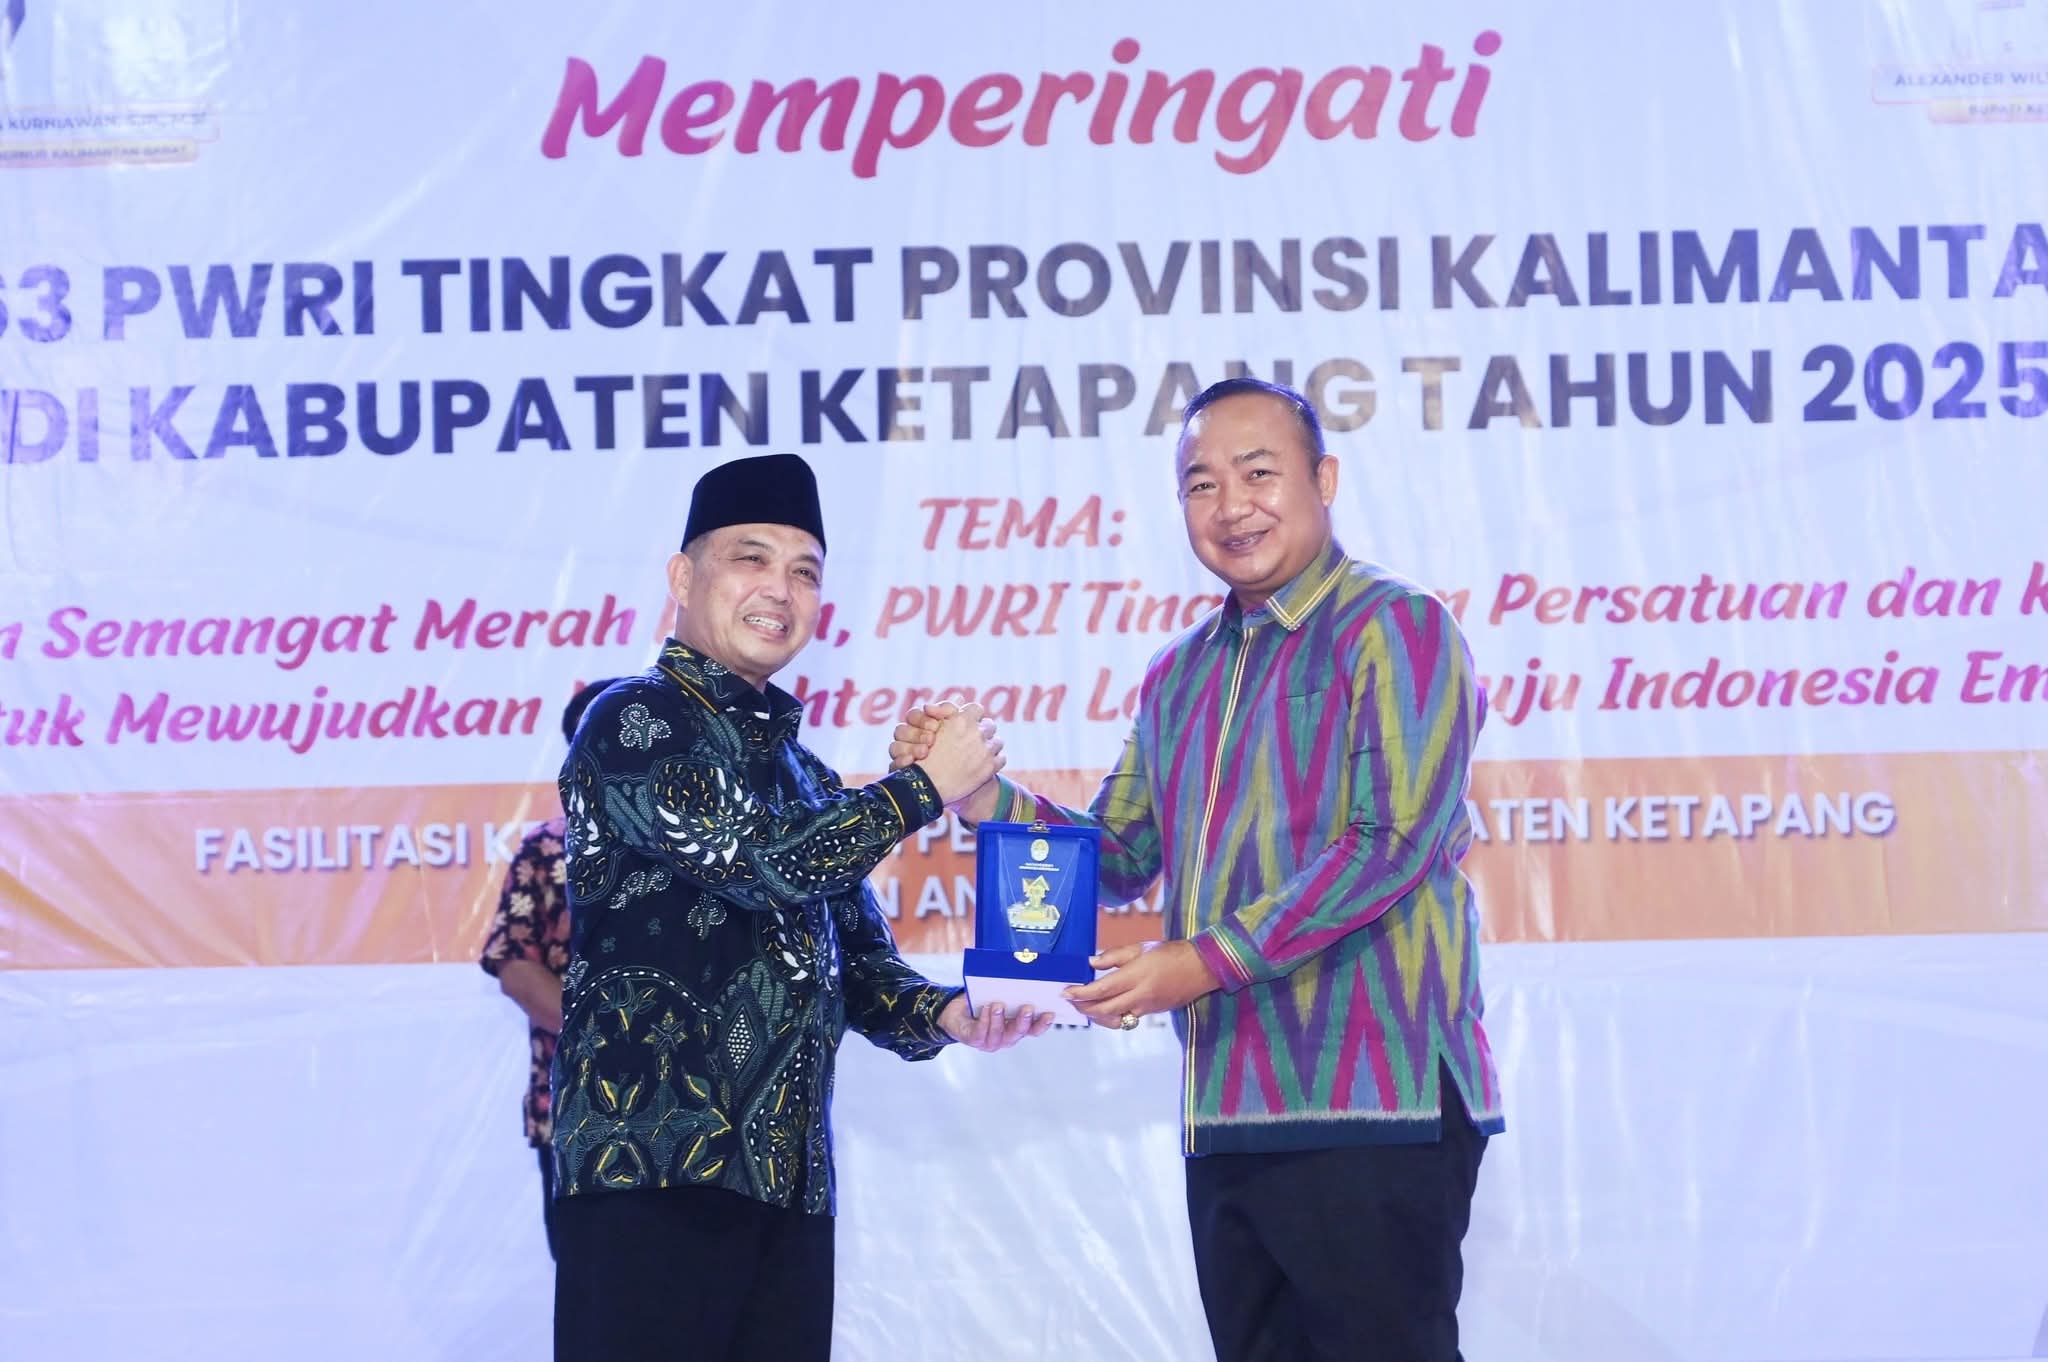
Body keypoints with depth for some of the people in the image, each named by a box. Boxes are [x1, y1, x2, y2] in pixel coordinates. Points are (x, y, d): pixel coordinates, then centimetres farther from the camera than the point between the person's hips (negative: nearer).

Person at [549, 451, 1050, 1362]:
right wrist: (924, 786, -4)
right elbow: (762, 860, -16)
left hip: (789, 1183, 7)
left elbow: (856, 960, 22)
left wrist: (941, 1013, 0)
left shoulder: (799, 772, 22)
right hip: (651, 1164, -7)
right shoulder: (634, 722, -2)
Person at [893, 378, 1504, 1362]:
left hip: (1371, 1103, -7)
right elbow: (1116, 860, 18)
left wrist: (1207, 961, -18)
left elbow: (1392, 844, -15)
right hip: (1227, 1112, 7)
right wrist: (982, 797, 0)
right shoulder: (1179, 676, 18)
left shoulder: (1395, 629, -5)